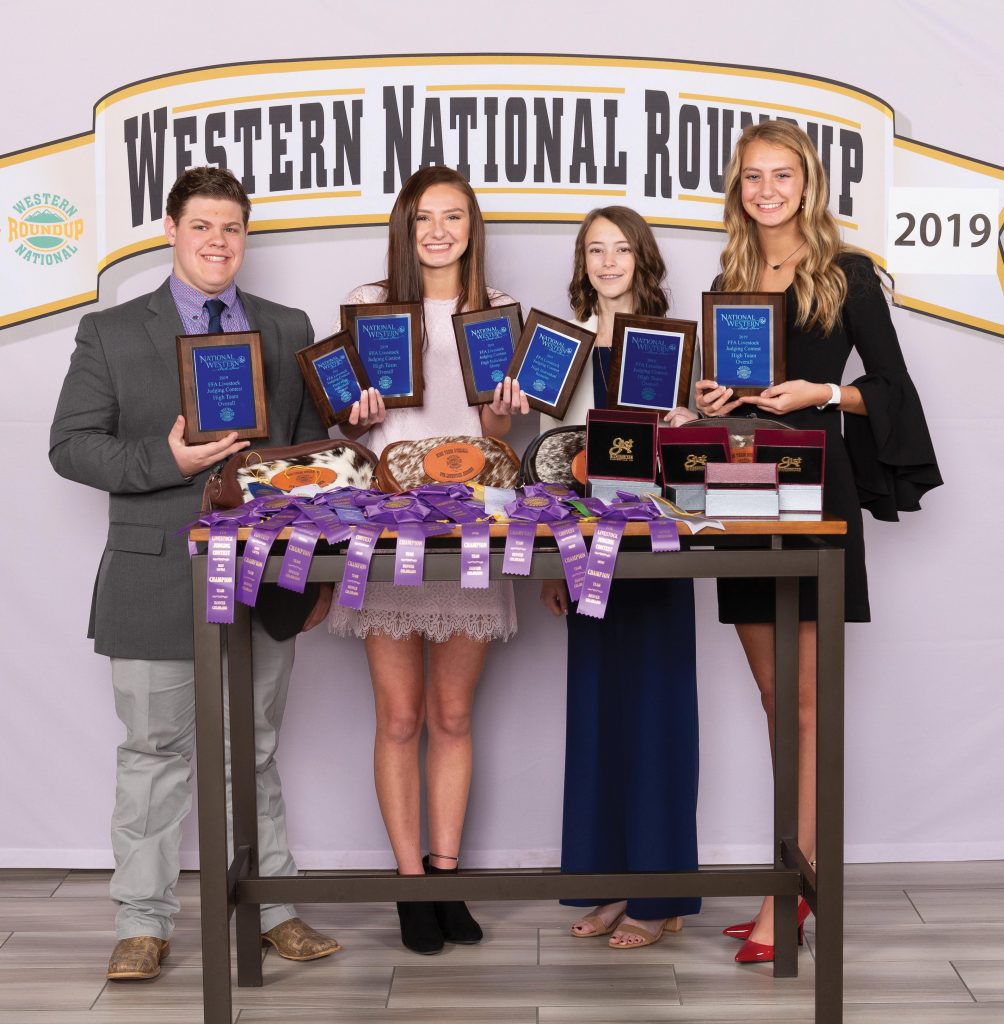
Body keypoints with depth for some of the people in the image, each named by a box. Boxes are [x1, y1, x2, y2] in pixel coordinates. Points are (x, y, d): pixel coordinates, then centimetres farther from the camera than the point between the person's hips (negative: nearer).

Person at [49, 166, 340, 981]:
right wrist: (167, 461, -17)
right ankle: (144, 923, 15)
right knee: (156, 753, 5)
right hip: (157, 578, -2)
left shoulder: (290, 331, 11)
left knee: (254, 752, 12)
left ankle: (274, 907, 21)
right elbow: (72, 446, -2)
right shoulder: (111, 333, 4)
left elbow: (316, 449, 10)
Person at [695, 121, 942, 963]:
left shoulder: (848, 275, -1)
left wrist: (819, 394, -16)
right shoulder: (728, 283, 14)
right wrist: (708, 403, 0)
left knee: (807, 702, -6)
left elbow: (887, 384, -1)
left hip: (814, 491, -6)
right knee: (774, 697, 9)